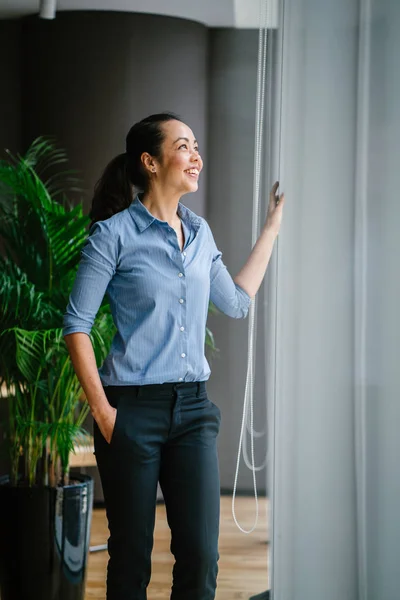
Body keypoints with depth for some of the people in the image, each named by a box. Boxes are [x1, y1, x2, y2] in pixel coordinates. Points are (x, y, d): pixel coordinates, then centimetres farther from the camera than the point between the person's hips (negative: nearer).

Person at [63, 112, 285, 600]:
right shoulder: (113, 234, -6)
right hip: (133, 408, -5)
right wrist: (101, 409, -12)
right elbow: (76, 325, -6)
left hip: (193, 407, 5)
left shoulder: (199, 232, 12)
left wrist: (271, 229, 21)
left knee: (201, 556, -2)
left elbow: (236, 303, 20)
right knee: (131, 558, 3)